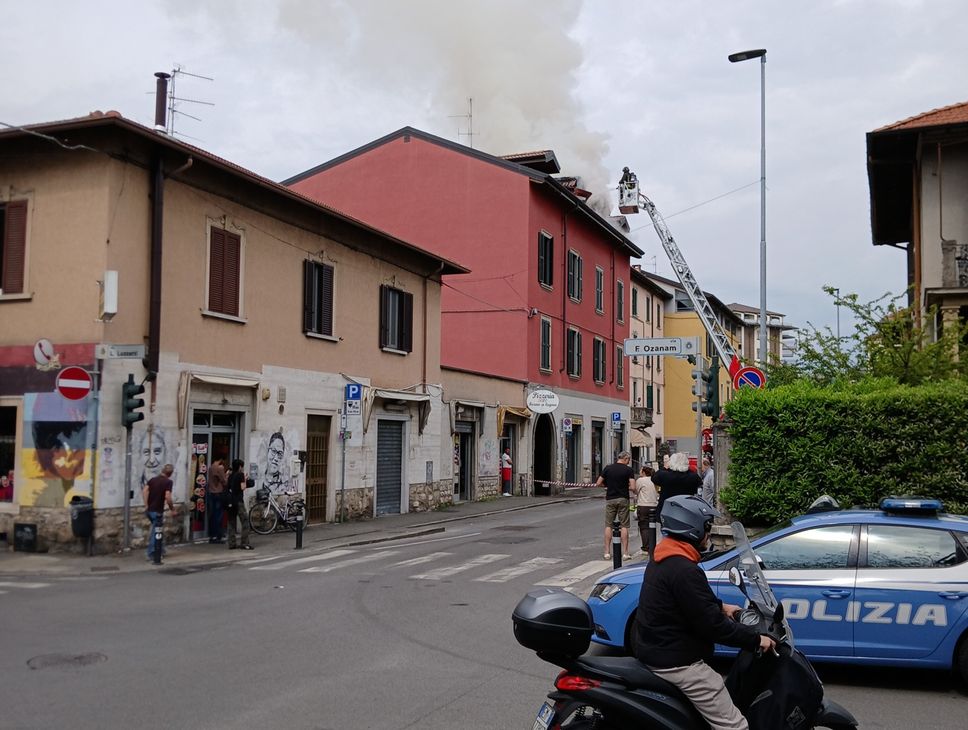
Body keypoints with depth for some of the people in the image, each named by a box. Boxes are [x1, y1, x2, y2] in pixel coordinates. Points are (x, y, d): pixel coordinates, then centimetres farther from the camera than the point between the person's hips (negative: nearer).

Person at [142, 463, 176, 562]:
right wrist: (172, 509, -9)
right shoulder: (168, 482, -10)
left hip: (149, 510, 6)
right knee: (155, 532, 3)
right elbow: (167, 497, -20)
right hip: (157, 511, -6)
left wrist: (146, 505, -2)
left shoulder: (152, 479, 8)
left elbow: (144, 491, -3)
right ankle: (151, 554, 7)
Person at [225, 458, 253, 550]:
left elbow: (228, 487, 17)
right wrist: (245, 479, 4)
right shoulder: (240, 475, -5)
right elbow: (243, 487, -12)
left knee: (231, 522, 9)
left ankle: (231, 544, 8)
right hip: (238, 501, -7)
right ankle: (244, 543, -9)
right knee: (245, 521, -4)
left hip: (230, 501, 7)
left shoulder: (230, 476, 14)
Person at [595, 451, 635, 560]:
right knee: (624, 526, 4)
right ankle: (625, 553, 3)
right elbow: (633, 488, -13)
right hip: (623, 499, -2)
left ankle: (607, 552, 6)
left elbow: (598, 483, 1)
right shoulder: (628, 470, -6)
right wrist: (626, 487, 8)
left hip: (610, 499, 2)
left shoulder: (608, 468, 1)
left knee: (608, 525, 7)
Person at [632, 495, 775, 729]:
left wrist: (720, 606, 21)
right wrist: (756, 639, -13)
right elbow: (712, 625, -23)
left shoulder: (664, 558, 8)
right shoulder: (685, 571, -25)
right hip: (675, 664, -11)